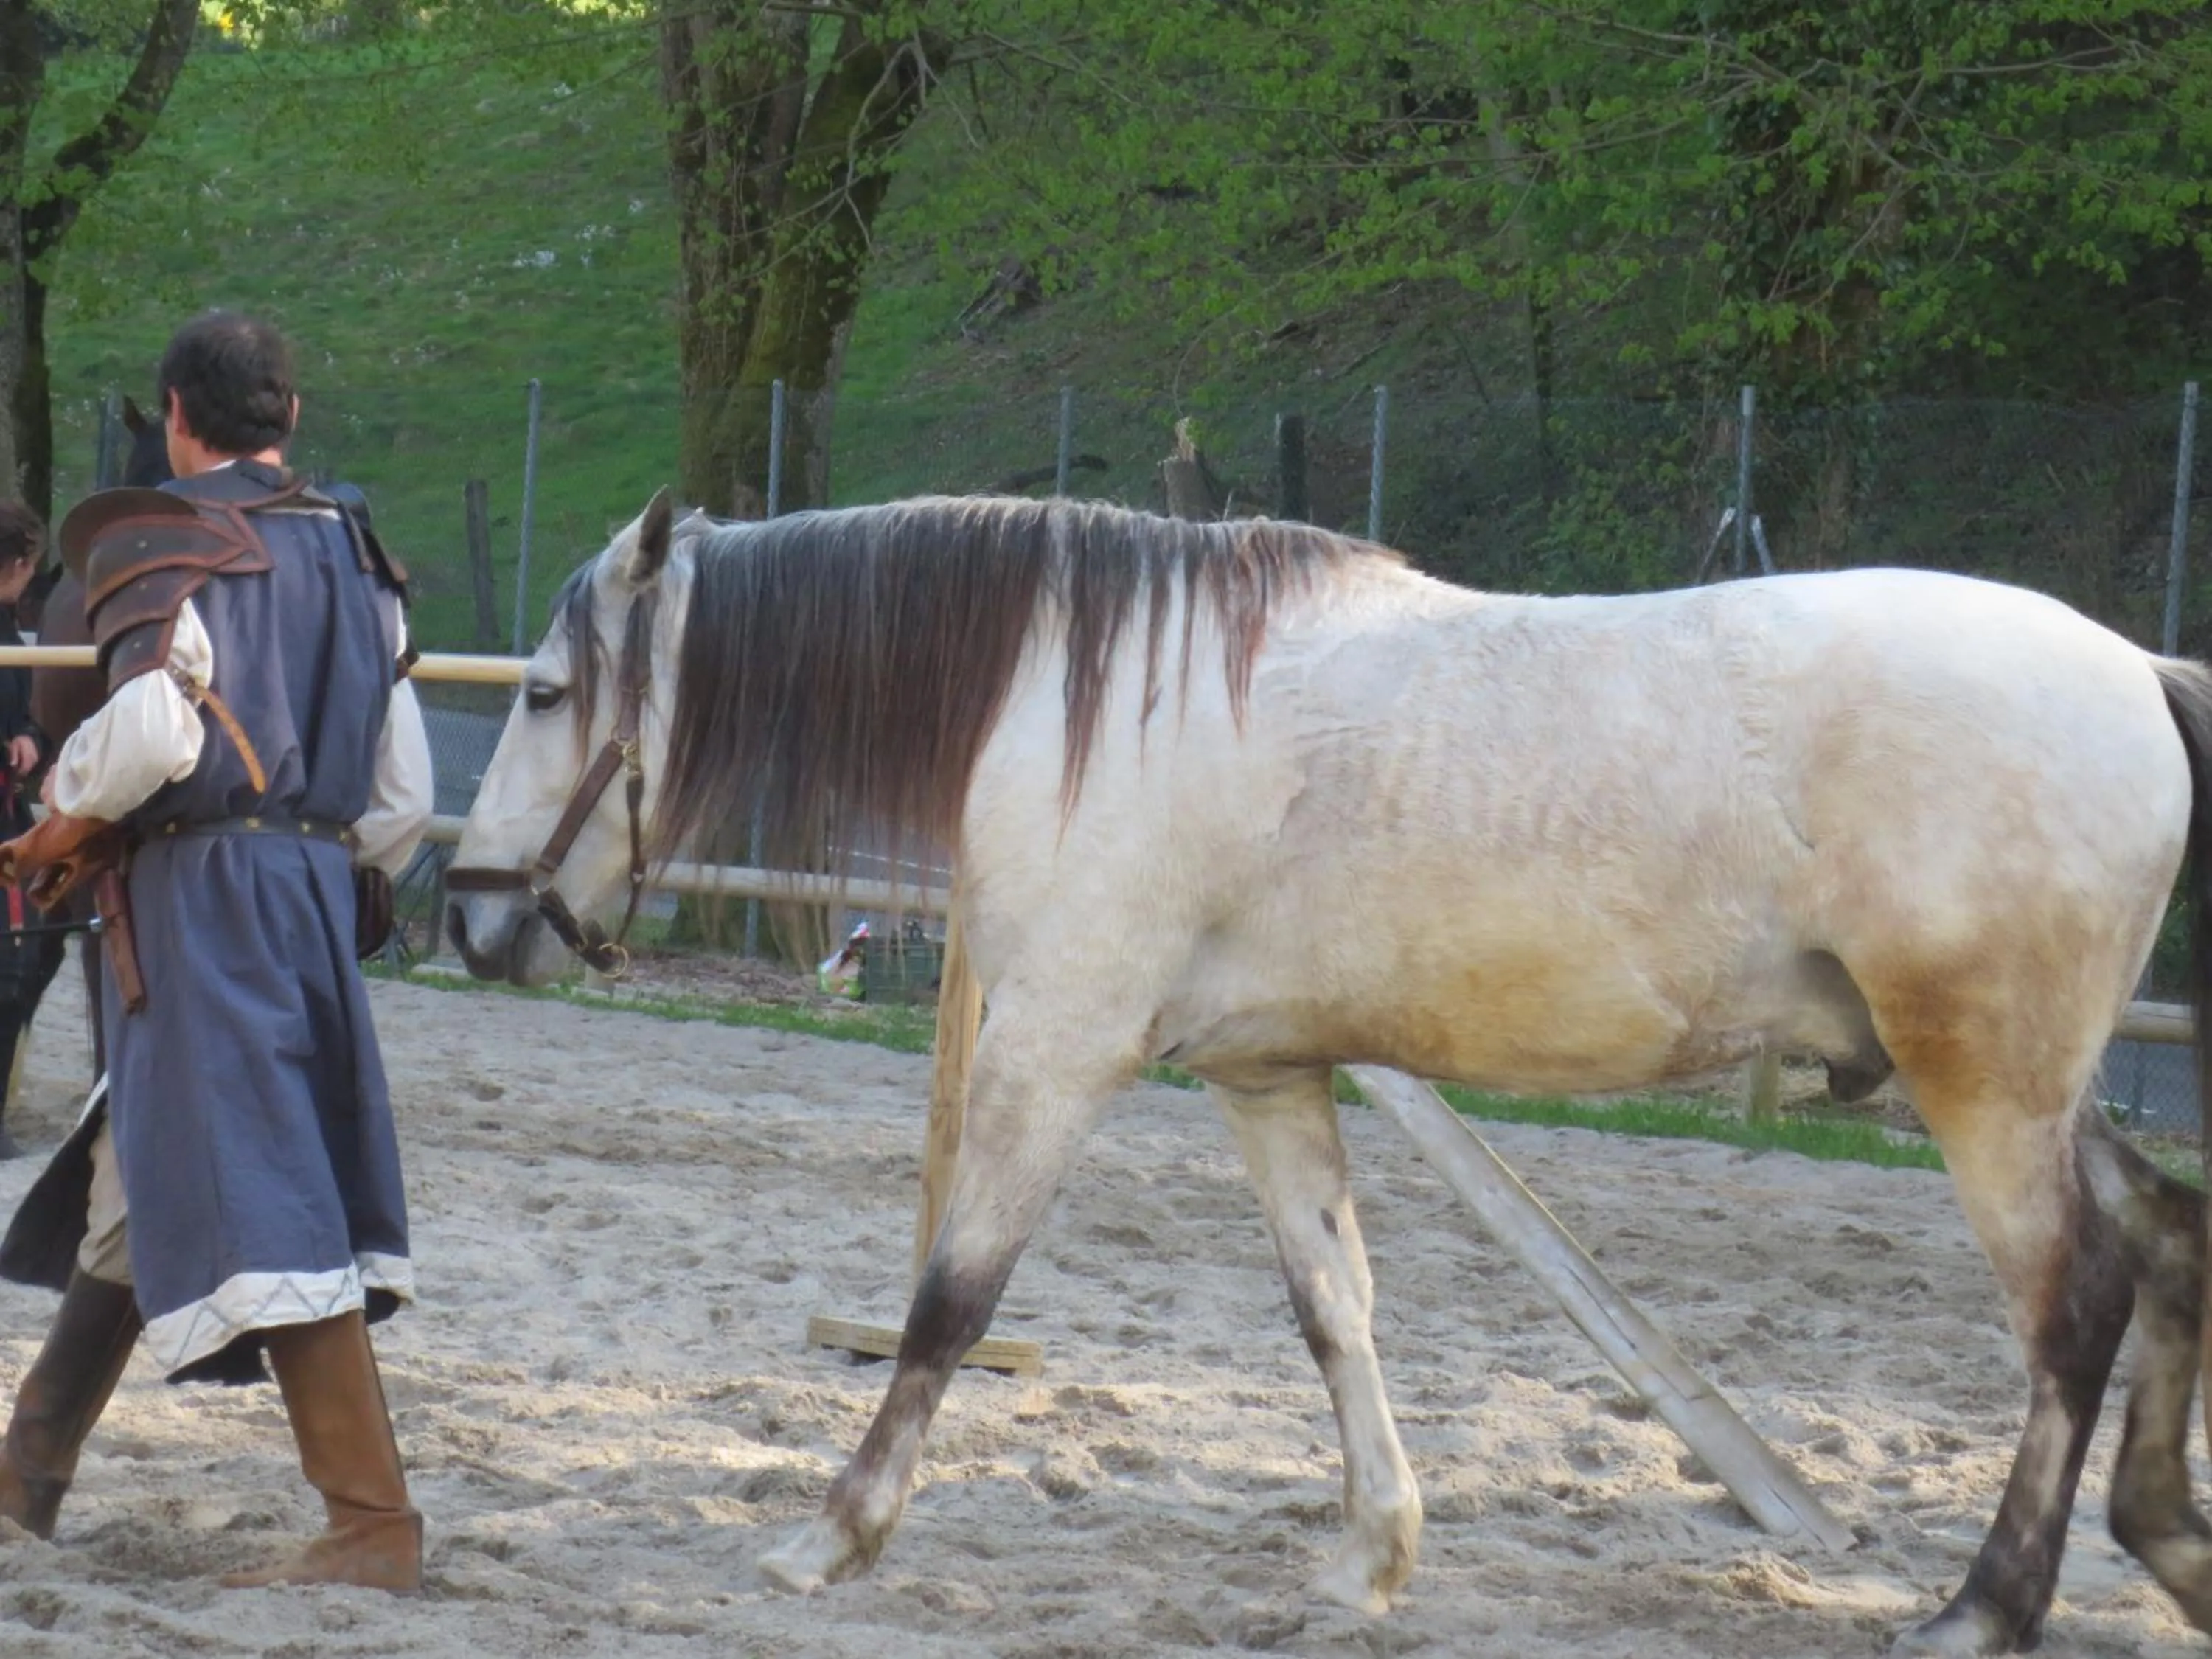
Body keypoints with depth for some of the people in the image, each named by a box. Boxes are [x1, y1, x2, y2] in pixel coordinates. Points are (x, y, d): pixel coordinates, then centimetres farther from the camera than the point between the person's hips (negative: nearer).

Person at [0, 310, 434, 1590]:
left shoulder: (165, 546, -7)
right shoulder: (356, 557, 14)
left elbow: (152, 729, -23)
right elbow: (403, 797, 12)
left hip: (200, 888, -8)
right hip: (318, 883, 8)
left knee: (257, 1195, -9)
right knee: (144, 1168, 21)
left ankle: (375, 1523, -13)